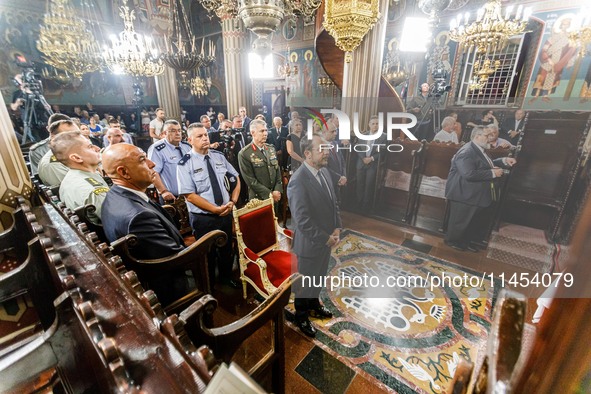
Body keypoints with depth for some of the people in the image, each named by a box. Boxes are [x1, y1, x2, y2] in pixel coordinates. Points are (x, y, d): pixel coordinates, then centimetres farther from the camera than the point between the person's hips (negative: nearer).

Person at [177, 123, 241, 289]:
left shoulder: (219, 156, 2)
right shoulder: (185, 164, -12)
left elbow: (236, 179, 8)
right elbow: (190, 195, -17)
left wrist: (232, 202, -5)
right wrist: (216, 209, -20)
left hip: (226, 213, 5)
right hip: (203, 218, -4)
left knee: (227, 249, 22)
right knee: (207, 253, 15)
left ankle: (226, 277, 49)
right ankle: (208, 286, 41)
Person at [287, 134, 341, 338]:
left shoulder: (324, 171, -1)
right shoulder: (298, 181, -27)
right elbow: (302, 220, -26)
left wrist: (336, 228, -3)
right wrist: (326, 238, -18)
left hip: (327, 240, 8)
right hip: (310, 243, -7)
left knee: (318, 278, 28)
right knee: (305, 282, 16)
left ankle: (314, 305, 53)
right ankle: (301, 317, 42)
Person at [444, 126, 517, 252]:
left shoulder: (479, 149, 11)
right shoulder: (466, 152, -24)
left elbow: (488, 164, 18)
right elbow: (469, 174, -33)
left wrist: (504, 161, 3)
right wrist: (493, 173, -24)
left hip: (475, 193, 11)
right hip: (464, 194, -10)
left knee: (471, 220, 21)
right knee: (460, 220, 5)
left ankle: (466, 240, 36)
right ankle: (452, 239, 24)